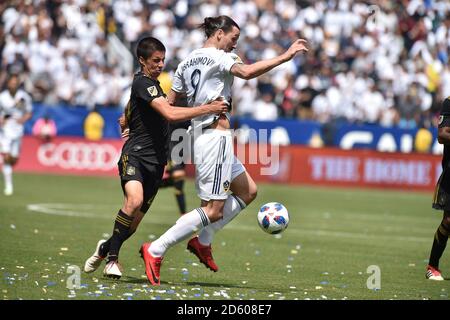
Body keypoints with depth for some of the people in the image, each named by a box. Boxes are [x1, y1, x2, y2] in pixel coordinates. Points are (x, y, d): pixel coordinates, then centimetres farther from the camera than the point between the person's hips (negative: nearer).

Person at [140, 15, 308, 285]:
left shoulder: (187, 63, 16)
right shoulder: (216, 56, -9)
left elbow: (167, 104, 16)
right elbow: (247, 72, -27)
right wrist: (285, 57, -26)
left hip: (200, 134, 10)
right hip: (215, 135, -10)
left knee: (248, 191, 17)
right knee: (214, 209, -9)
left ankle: (203, 242, 15)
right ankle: (155, 251, -11)